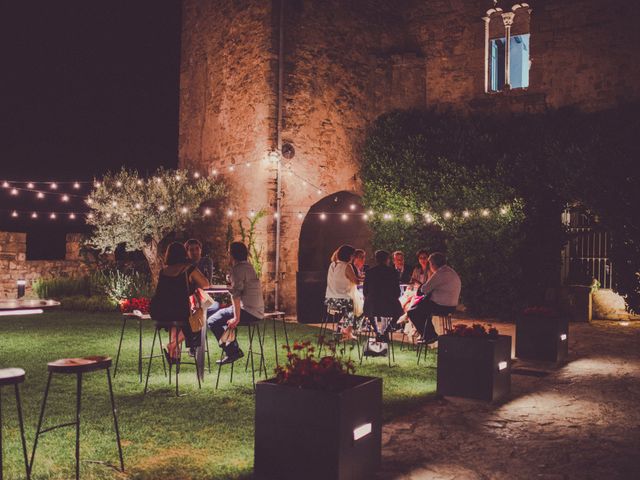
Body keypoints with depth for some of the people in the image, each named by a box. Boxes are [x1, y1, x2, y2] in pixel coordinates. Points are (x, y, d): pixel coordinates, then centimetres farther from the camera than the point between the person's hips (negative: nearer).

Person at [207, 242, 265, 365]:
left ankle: (232, 352, -2)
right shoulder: (249, 266, 16)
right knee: (223, 314, 27)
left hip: (248, 312, -10)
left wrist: (236, 318, -21)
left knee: (212, 321, -3)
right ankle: (234, 349, 23)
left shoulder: (237, 269, -13)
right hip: (257, 312, 10)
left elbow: (236, 294, -20)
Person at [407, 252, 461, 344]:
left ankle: (429, 336, 7)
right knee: (421, 305, 30)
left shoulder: (440, 273, -18)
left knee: (412, 312, 2)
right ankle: (427, 335, 26)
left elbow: (425, 289, -16)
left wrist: (422, 288, 7)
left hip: (441, 306, -10)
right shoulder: (451, 272, 14)